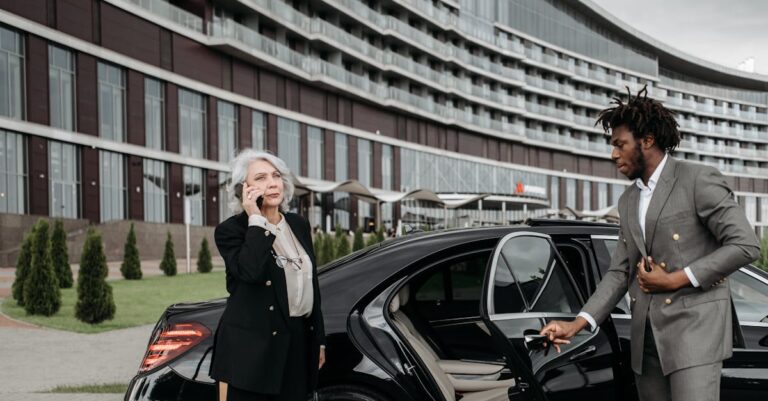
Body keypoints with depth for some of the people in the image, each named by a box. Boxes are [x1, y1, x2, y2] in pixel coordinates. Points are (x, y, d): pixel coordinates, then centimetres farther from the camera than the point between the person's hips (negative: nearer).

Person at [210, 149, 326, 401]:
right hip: (251, 349, -5)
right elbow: (251, 271, -26)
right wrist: (255, 220, -18)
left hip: (298, 343, 6)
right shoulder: (230, 230, -7)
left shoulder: (299, 225, 11)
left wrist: (319, 339, 17)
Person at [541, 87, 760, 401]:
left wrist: (674, 280, -12)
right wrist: (577, 324, 2)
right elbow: (619, 272, 15)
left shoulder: (698, 180, -4)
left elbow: (745, 245, -10)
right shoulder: (628, 201, 16)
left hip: (694, 327, -6)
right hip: (646, 338, 7)